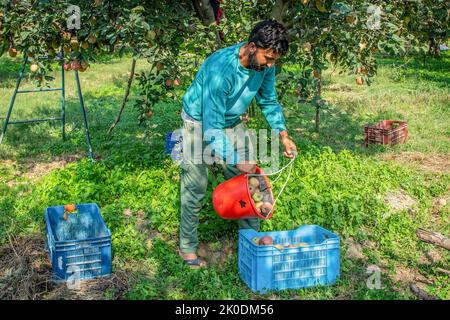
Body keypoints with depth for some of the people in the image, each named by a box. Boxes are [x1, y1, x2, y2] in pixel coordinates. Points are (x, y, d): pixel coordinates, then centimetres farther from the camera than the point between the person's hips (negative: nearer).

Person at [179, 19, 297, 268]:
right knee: (196, 187, -2)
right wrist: (235, 160, -39)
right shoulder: (219, 69, -37)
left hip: (232, 122, 6)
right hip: (201, 123, -6)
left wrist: (283, 135, -7)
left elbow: (268, 101, 3)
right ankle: (188, 247, 12)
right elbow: (212, 127, -36)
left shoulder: (265, 65, -15)